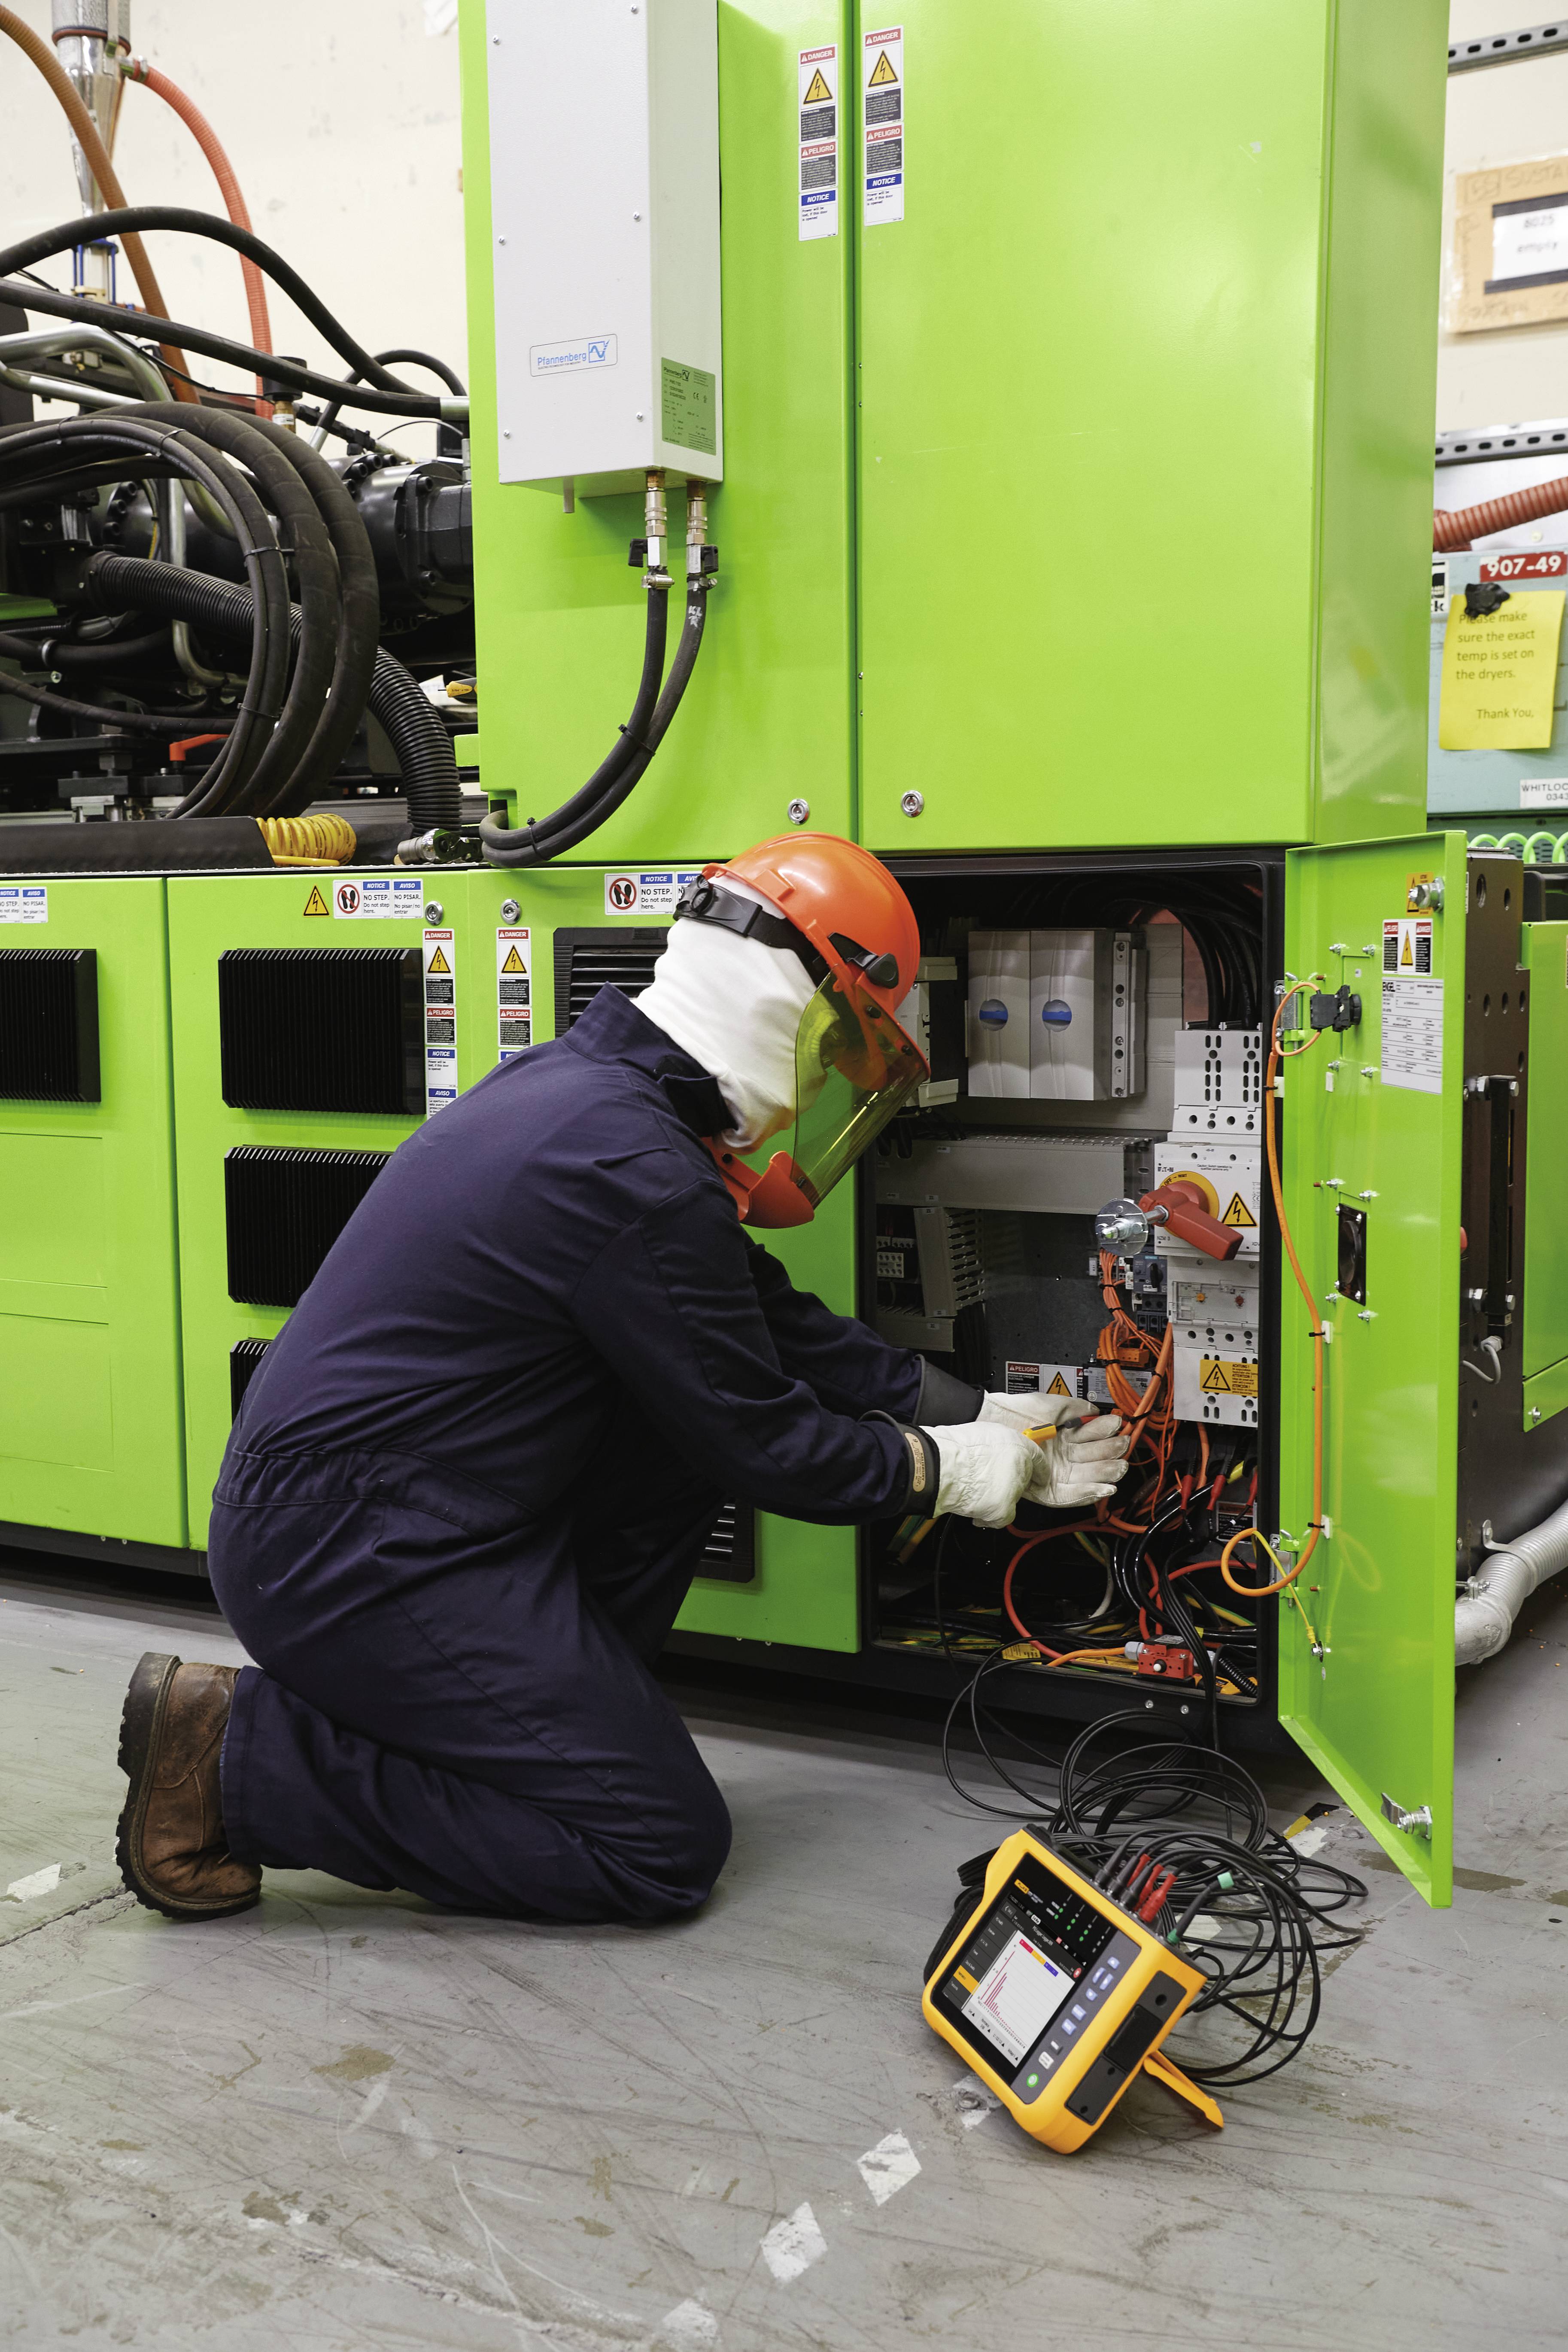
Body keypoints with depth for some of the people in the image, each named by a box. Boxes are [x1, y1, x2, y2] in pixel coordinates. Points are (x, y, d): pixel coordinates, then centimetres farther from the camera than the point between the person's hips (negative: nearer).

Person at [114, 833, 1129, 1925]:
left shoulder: (580, 1083, 9)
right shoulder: (636, 1170, -23)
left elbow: (779, 1326, 16)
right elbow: (762, 1447, -13)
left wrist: (981, 1416, 17)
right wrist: (944, 1469, 4)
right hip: (349, 1556, -10)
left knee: (694, 1388, 10)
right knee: (668, 1847, -3)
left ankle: (531, 1710, 12)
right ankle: (244, 1755, -4)